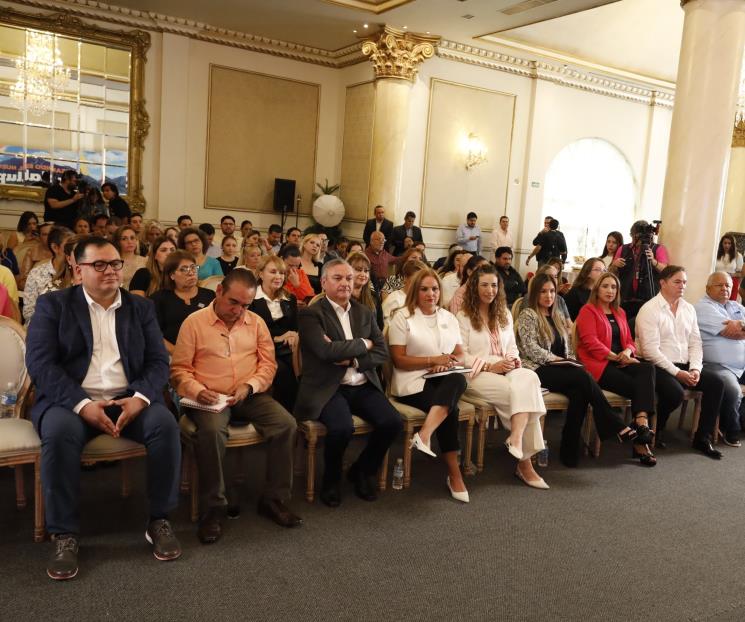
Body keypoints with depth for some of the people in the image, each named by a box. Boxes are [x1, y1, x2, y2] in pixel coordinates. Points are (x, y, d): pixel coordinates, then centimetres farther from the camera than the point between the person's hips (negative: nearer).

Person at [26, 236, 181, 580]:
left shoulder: (141, 308, 12)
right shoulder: (53, 305, 4)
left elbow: (158, 361, 5)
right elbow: (40, 362, -7)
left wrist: (140, 397, -17)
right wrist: (82, 404, -21)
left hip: (128, 399, 2)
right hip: (71, 400, -2)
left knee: (165, 423, -27)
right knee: (60, 431, -34)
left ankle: (159, 520, -11)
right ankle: (64, 534, -19)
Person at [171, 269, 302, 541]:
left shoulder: (256, 322, 11)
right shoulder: (194, 322, 2)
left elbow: (268, 363, 9)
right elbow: (179, 369, 2)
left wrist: (249, 386, -10)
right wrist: (197, 391, -17)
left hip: (249, 396, 3)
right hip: (209, 399, -3)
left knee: (286, 423, -22)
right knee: (212, 431, -36)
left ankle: (274, 499, -8)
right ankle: (213, 508, -19)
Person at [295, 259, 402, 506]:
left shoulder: (364, 313, 15)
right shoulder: (310, 314, -3)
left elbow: (382, 353, 9)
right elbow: (327, 350, -19)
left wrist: (352, 360, -9)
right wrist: (363, 344, -5)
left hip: (363, 385, 5)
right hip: (328, 388, -5)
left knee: (392, 422, -18)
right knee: (342, 428, -32)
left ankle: (362, 471, 12)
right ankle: (331, 479, 2)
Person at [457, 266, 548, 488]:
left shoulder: (504, 314, 21)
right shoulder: (463, 316, 2)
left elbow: (512, 347, 20)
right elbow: (462, 356, -5)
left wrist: (514, 360, -3)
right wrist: (491, 366, -15)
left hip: (507, 371, 5)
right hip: (477, 375, -5)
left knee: (528, 378, -30)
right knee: (520, 392, -30)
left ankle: (517, 438, -35)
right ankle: (525, 462, -26)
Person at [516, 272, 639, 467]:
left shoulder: (558, 317, 23)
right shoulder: (527, 315, 2)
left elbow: (568, 348, 20)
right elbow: (531, 349, -10)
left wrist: (572, 362, -1)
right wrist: (557, 360, -15)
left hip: (562, 370, 6)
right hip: (539, 370, -6)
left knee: (579, 392, -29)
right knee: (583, 377, -30)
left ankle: (570, 451, -26)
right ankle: (618, 427, -27)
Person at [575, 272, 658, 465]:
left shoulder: (619, 313, 24)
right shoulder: (588, 311, 1)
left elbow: (629, 341, 20)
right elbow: (590, 342, -11)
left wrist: (627, 352, -5)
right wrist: (616, 357, -15)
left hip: (620, 362, 6)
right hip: (598, 364, -6)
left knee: (648, 369, -28)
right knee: (640, 386, -24)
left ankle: (641, 422, -39)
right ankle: (640, 440, -20)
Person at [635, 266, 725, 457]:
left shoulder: (689, 309, 12)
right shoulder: (649, 310, -10)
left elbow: (695, 342, 10)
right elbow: (650, 350, -17)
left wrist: (695, 369, -8)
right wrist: (677, 373, -19)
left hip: (684, 365, 7)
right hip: (657, 367, -7)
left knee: (716, 382, -12)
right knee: (675, 392, -31)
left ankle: (703, 438, -1)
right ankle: (656, 428, 1)